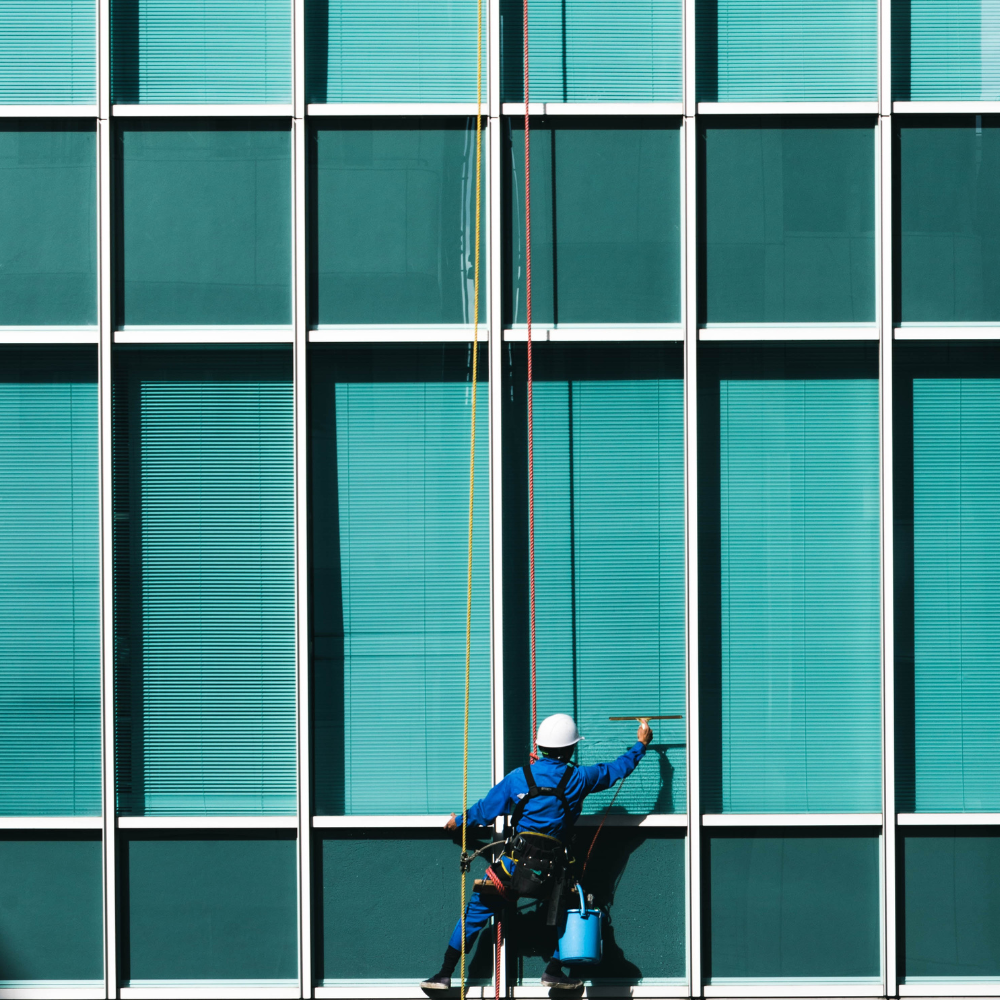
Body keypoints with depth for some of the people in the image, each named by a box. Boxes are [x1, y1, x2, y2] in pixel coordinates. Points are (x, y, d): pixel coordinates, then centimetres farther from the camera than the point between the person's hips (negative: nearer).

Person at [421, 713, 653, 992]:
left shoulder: (519, 777, 3)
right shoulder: (579, 778, 2)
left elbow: (486, 809, 13)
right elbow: (616, 769, 18)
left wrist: (459, 821, 33)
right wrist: (641, 744, 36)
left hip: (515, 865, 0)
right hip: (552, 872, 0)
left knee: (476, 912, 12)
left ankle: (445, 974, 11)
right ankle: (554, 971, 19)